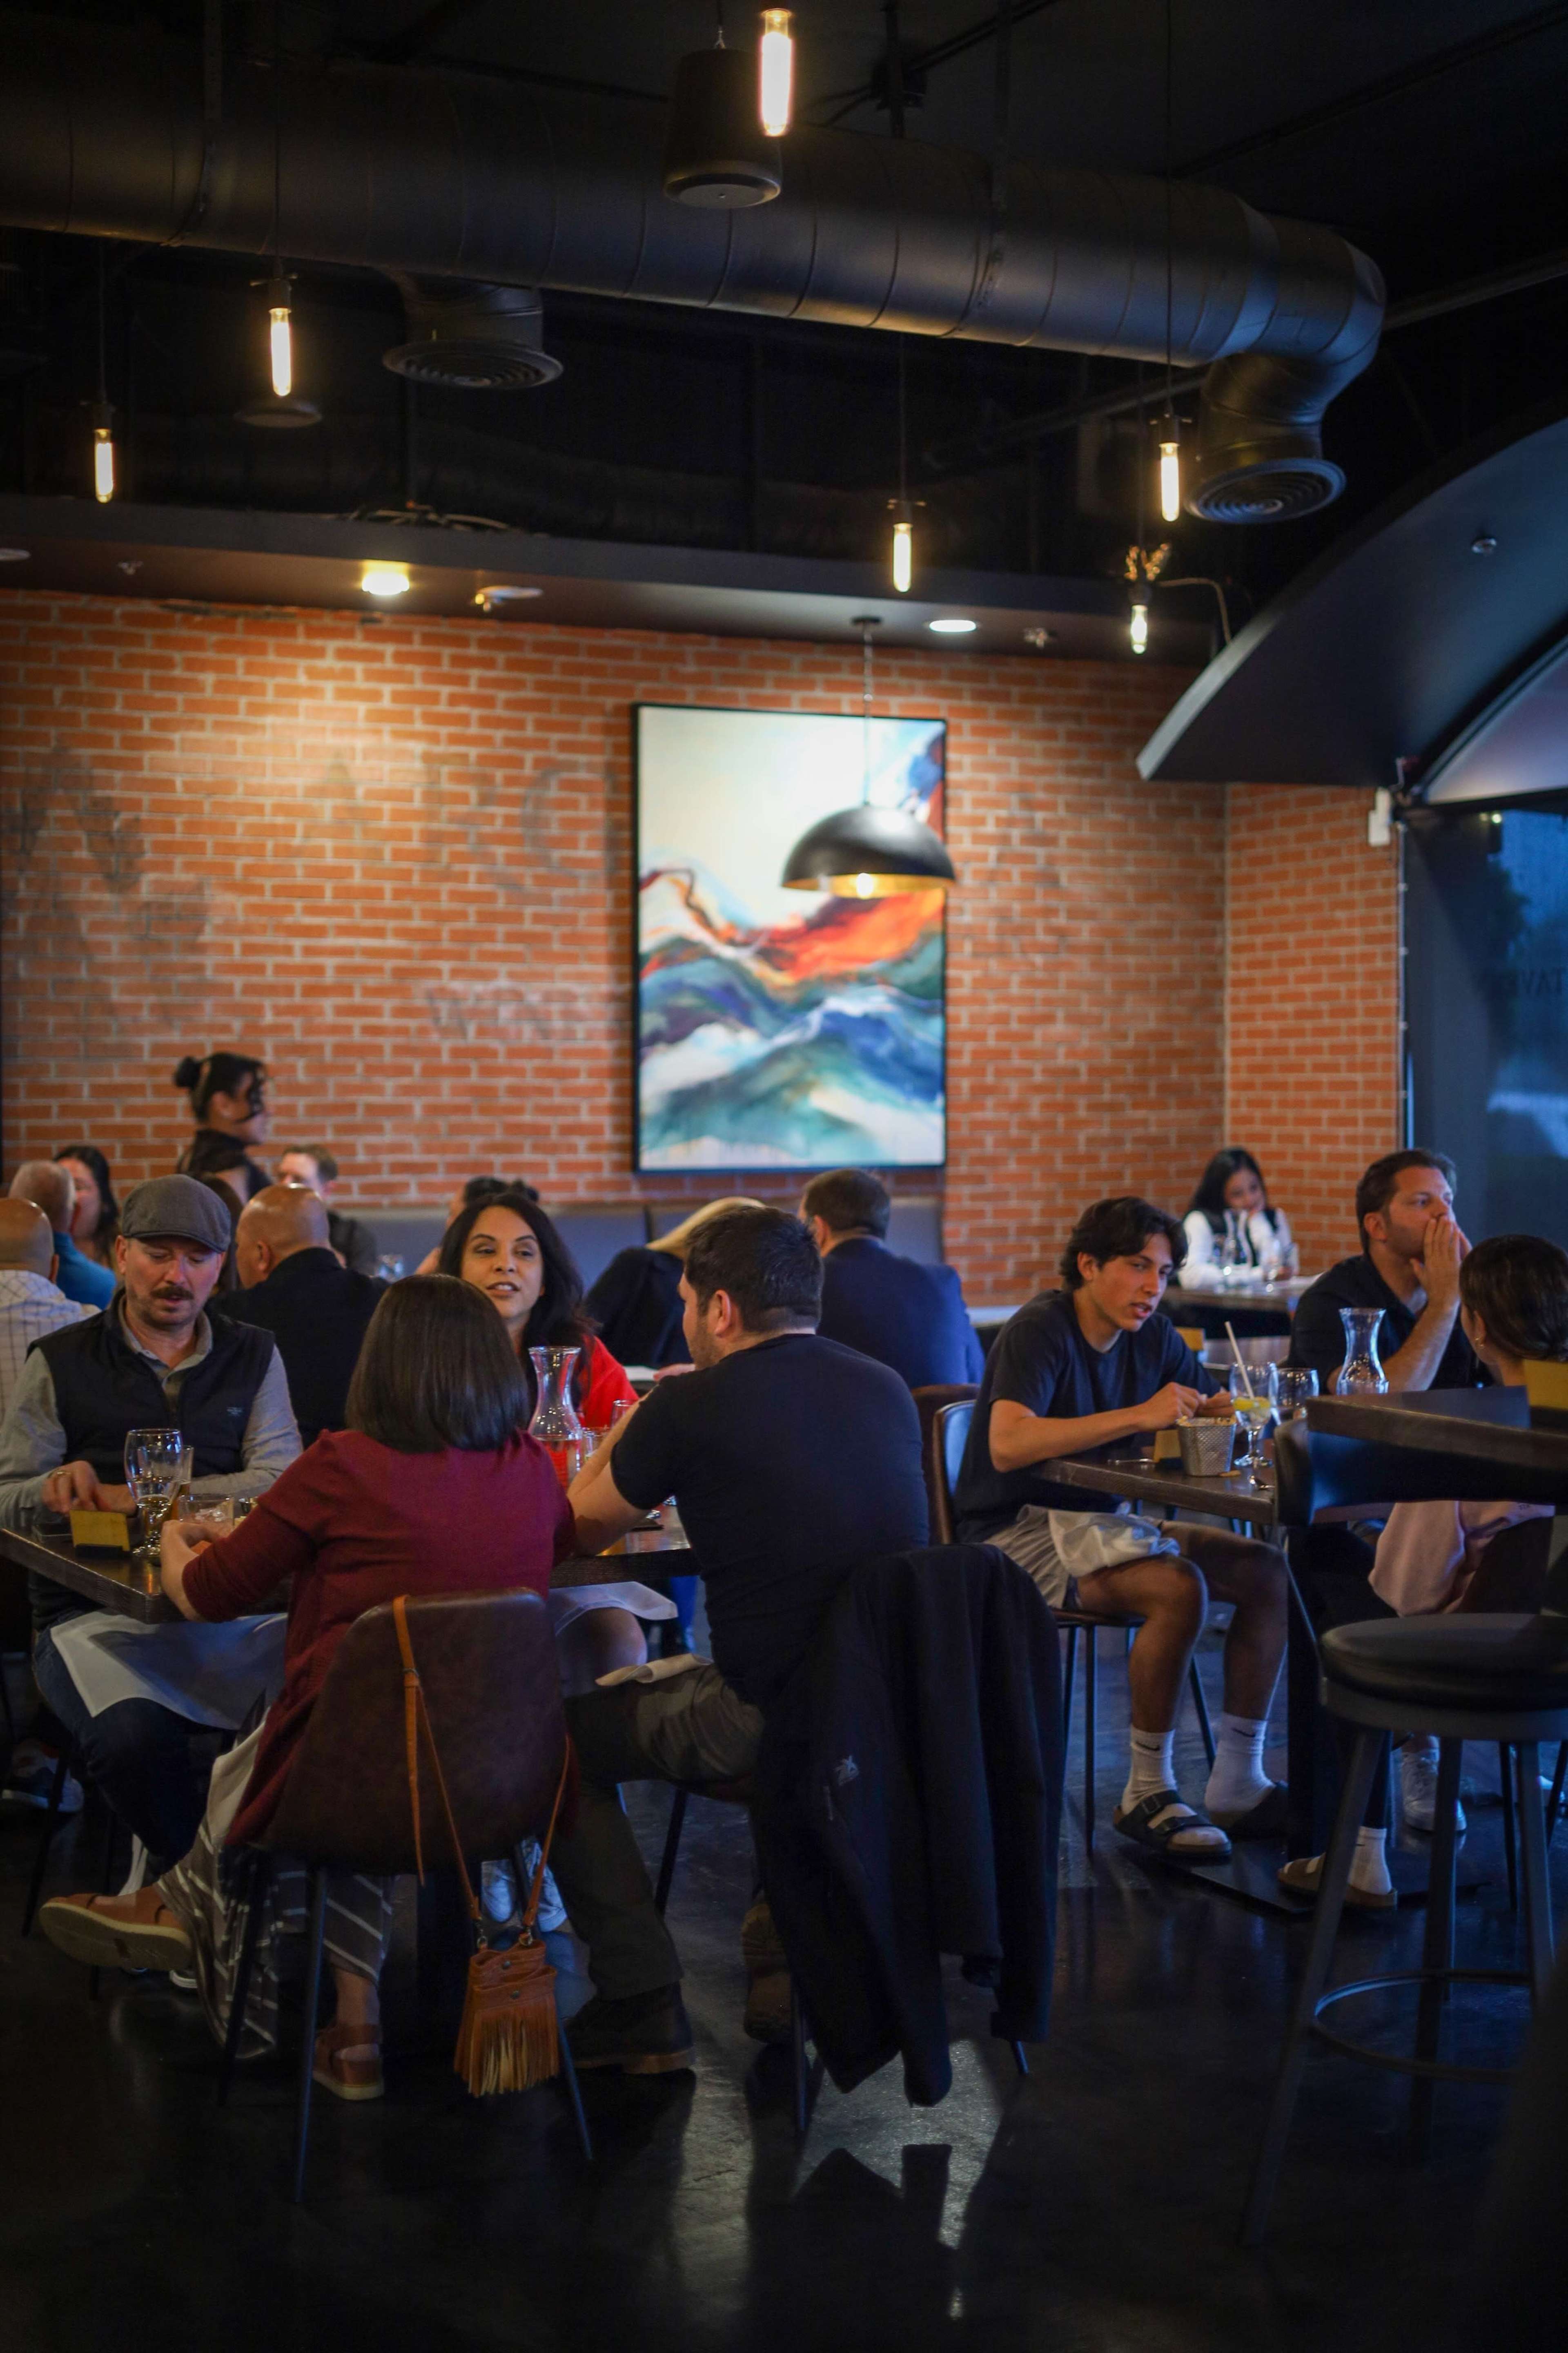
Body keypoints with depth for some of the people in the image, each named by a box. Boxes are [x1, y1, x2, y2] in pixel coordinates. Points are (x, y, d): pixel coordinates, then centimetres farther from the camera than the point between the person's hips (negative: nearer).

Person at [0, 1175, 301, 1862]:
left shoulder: (254, 1358, 14)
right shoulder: (59, 1362, 11)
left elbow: (282, 1484, -1)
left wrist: (137, 1496, -12)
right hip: (97, 1613, -2)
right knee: (132, 1736, -34)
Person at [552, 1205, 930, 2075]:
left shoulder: (694, 1404, -10)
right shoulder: (887, 1390, 8)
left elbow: (581, 1529, 4)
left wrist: (628, 1431, 22)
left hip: (764, 1720, -7)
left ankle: (643, 2006, 14)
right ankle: (790, 1936, 31)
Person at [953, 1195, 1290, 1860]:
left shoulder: (1151, 1335, 7)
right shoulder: (1041, 1330, -17)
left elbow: (1212, 1408, 14)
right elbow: (1007, 1446, -32)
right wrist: (1140, 1416, -35)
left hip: (1098, 1518, 8)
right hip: (1019, 1531, -8)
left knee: (1268, 1573, -7)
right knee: (1179, 1587, -30)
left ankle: (1237, 1786, -3)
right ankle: (1148, 1794, -16)